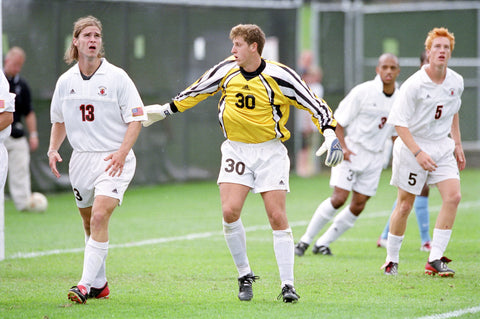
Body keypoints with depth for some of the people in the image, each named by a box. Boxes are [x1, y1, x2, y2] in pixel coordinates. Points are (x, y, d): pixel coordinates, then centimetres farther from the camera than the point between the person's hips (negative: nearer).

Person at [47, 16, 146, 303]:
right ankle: (100, 285, 25)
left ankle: (86, 285, -21)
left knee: (99, 217, -20)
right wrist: (53, 149, 3)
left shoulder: (117, 77, -7)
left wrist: (122, 152, -18)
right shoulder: (66, 81, 5)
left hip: (113, 159, -5)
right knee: (89, 224, 11)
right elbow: (59, 120, 19)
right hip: (81, 158, 5)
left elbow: (136, 119, -5)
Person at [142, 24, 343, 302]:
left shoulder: (279, 76, -13)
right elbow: (196, 92, 15)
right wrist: (166, 110, 19)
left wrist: (330, 133, -20)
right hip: (236, 149, 3)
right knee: (230, 211, -12)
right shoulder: (226, 70, -2)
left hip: (270, 151, -3)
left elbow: (314, 104, -8)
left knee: (278, 216, -9)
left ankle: (288, 285, -2)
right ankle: (245, 276, 6)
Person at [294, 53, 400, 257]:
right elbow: (338, 121, -8)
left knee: (358, 206, -1)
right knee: (339, 198, -17)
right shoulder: (362, 92, -12)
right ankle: (306, 239, -3)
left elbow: (396, 133, 19)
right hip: (351, 152, -5)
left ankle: (323, 243, 12)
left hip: (374, 157, 5)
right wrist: (342, 147, -19)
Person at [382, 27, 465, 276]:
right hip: (412, 145, -5)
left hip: (442, 146, 5)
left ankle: (435, 259, -8)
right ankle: (391, 259, 20)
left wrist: (457, 144, 16)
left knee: (453, 196, -12)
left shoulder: (456, 82, 0)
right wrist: (418, 152, -24)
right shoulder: (414, 85, -18)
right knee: (405, 204, 1)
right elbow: (399, 122, -17)